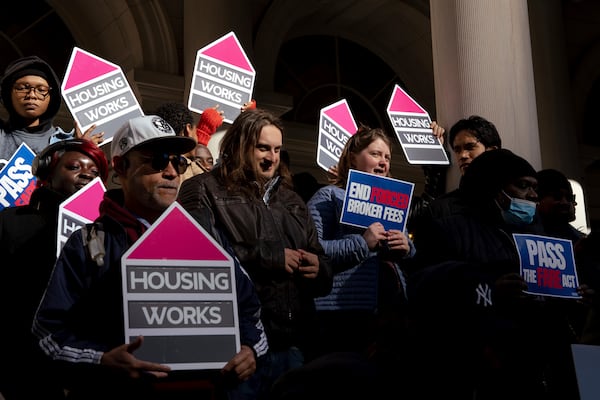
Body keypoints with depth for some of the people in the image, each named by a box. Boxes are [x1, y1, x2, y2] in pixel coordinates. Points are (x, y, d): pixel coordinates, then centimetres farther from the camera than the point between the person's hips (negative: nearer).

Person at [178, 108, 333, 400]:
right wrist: (270, 256, -14)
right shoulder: (205, 190, 1)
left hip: (290, 344, 6)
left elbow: (322, 263, 22)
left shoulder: (291, 200, 21)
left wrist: (319, 269, -3)